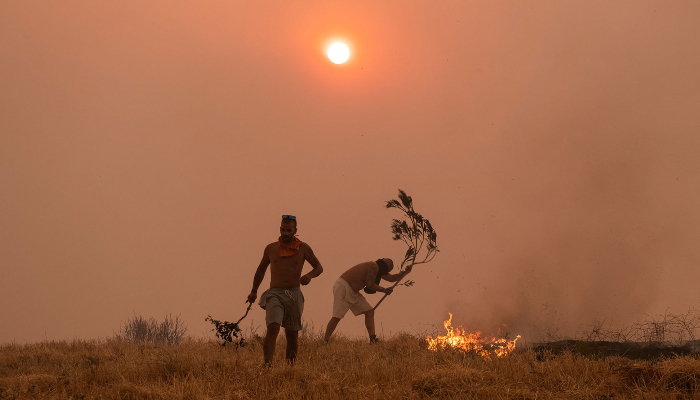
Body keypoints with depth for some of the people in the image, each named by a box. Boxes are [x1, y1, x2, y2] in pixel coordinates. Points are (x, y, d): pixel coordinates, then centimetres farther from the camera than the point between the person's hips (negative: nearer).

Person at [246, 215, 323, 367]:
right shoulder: (271, 248, 7)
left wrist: (309, 275, -14)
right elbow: (261, 270, 22)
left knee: (292, 333, 8)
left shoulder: (303, 248, 4)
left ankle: (290, 365, 21)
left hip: (294, 294, 1)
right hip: (275, 294, -1)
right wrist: (254, 291, 27)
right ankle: (267, 363, -32)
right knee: (273, 327, -22)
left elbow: (319, 267, 8)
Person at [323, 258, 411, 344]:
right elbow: (369, 284, -21)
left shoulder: (378, 269, 18)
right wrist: (384, 290, -10)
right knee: (337, 316, -18)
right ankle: (325, 341, -17)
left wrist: (405, 272, 19)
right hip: (343, 287, -11)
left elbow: (392, 278, 29)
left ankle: (373, 340, 1)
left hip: (352, 292, 11)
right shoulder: (374, 266, -14)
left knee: (369, 311, 5)